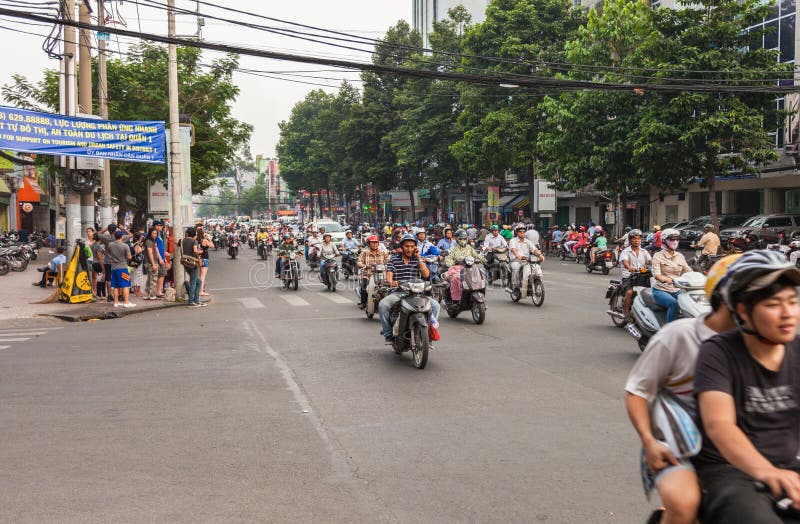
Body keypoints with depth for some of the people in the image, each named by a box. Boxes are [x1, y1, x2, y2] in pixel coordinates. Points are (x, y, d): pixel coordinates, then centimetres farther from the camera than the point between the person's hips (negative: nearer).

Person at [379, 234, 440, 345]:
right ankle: (388, 334, -13)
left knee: (435, 305, -19)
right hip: (397, 293, -2)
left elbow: (426, 274, -3)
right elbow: (389, 274, -6)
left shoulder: (418, 259, 11)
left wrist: (418, 257, -6)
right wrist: (391, 281, -30)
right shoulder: (394, 259, 7)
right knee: (382, 305, -30)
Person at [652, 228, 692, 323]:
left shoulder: (680, 256, 15)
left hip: (677, 290, 5)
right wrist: (670, 280, -37)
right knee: (674, 303, -34)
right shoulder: (658, 256, -3)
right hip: (661, 290, -5)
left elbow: (688, 271, 7)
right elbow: (656, 275, -17)